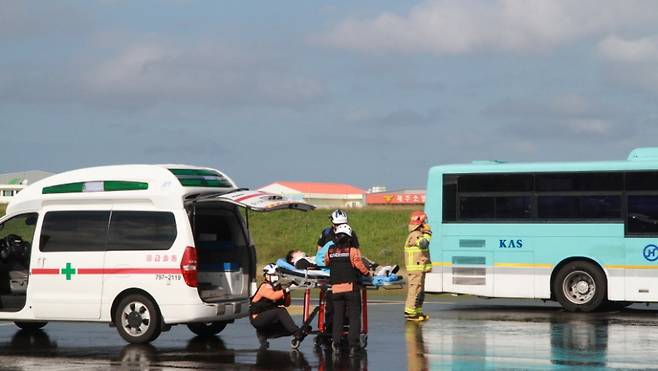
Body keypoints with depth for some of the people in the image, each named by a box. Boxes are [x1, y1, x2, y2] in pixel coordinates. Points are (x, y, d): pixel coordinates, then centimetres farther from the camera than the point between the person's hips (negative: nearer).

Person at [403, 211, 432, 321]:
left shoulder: (417, 234, 19)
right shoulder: (415, 235, -16)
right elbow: (423, 244, -34)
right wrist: (427, 234, -22)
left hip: (419, 268, 11)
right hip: (416, 268, -11)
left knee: (420, 292, 15)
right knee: (415, 290, -11)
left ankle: (418, 312, 19)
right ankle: (409, 312, -11)